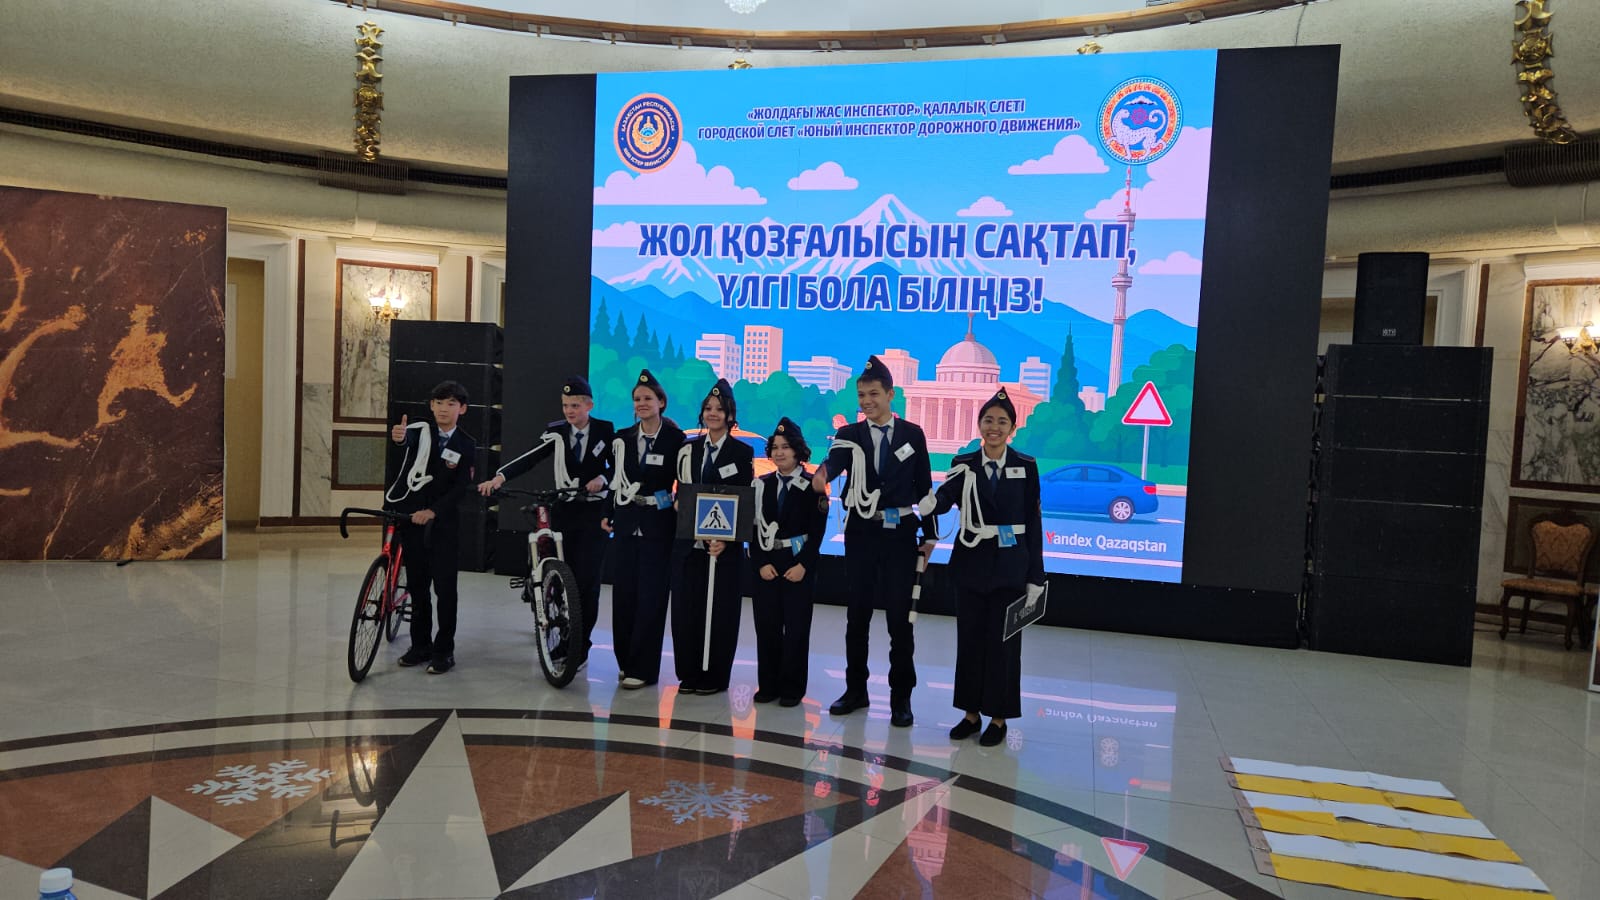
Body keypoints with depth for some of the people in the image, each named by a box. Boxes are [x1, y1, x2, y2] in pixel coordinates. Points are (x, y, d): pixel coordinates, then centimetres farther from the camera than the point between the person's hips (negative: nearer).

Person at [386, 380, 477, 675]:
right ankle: (420, 644, 23)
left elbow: (460, 488, -9)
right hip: (409, 516, 1)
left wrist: (432, 512, -22)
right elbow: (407, 441, -29)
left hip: (442, 520, -1)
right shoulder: (419, 430, -4)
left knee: (445, 586, -3)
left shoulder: (466, 445, -4)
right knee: (417, 583, 11)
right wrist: (398, 437, -53)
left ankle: (444, 650, 7)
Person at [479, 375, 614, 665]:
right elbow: (530, 458, -13)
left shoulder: (605, 430, -4)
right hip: (564, 511, 2)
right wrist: (501, 476, -28)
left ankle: (581, 646, 4)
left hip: (594, 513, -2)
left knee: (587, 579, -5)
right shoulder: (556, 431, -1)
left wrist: (602, 478, -18)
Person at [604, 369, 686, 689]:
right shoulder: (622, 438, 8)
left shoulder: (675, 440, -5)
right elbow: (615, 480, 14)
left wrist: (677, 507, -12)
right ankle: (625, 660, 20)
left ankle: (643, 668, 5)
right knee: (622, 593, 7)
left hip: (658, 526, -4)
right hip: (625, 522, 4)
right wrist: (607, 514, 9)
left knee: (650, 596, -2)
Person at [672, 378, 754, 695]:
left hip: (724, 544, -4)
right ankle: (688, 674, 17)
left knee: (720, 610, 2)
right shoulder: (688, 449, 11)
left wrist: (726, 539, -15)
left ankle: (714, 677, 13)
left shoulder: (743, 453, -1)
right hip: (688, 541, 4)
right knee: (685, 607, 5)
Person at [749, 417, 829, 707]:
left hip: (799, 566, -3)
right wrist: (761, 563, -7)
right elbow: (754, 528, 5)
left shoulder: (812, 487, -1)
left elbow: (817, 531, -6)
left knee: (796, 627, 1)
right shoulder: (762, 485, 9)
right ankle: (768, 684, 17)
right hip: (766, 565, 3)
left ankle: (792, 688, 11)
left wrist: (803, 565, -14)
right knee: (766, 626, 6)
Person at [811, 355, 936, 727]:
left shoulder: (913, 435, 3)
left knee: (899, 616, 1)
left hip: (900, 534, -1)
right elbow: (834, 461, -19)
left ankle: (901, 696, 12)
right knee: (857, 614, 10)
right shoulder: (849, 435, 3)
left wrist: (929, 535, 2)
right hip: (861, 533, 1)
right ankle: (855, 689, 23)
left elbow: (924, 487, 5)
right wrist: (822, 474, -43)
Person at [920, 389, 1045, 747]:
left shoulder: (1026, 466, -1)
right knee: (969, 638, 9)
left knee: (1002, 641, 4)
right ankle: (971, 712, 23)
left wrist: (1035, 576, -3)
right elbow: (944, 499, -14)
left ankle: (998, 718, 17)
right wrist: (929, 503, -39)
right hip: (971, 563, 2)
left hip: (1010, 566, -1)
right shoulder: (963, 464, 1)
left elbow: (1033, 522, -1)